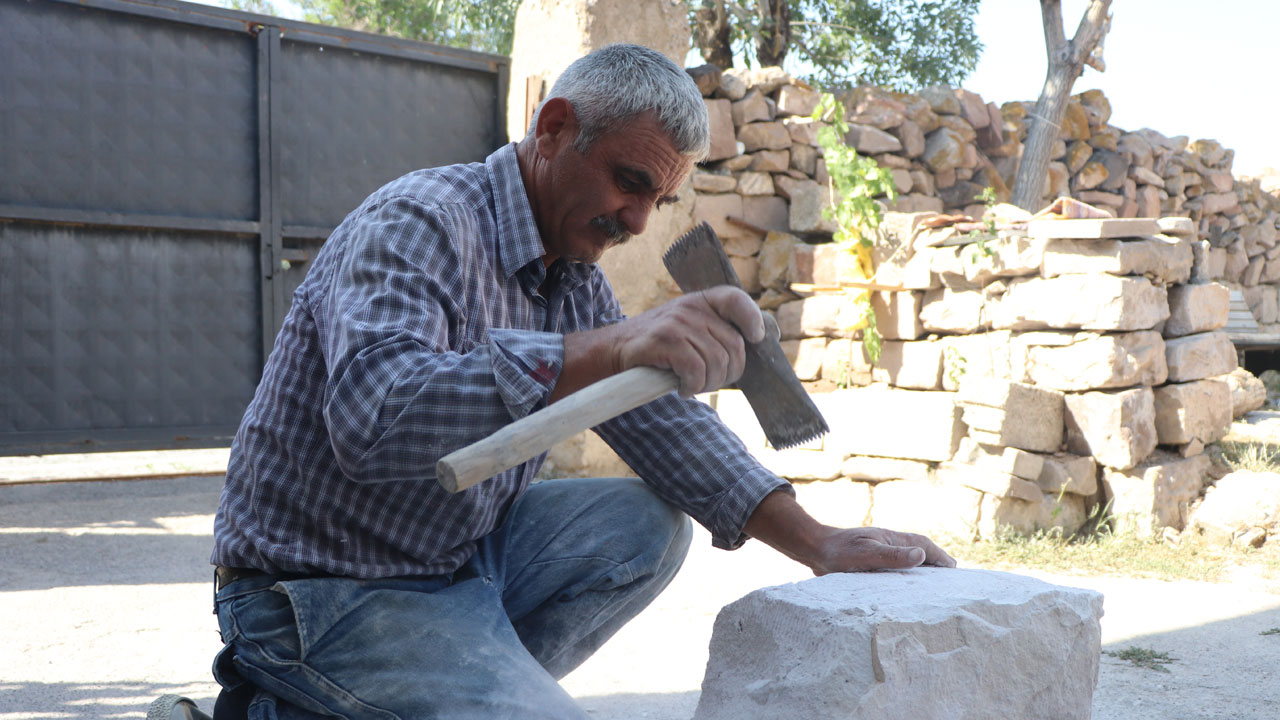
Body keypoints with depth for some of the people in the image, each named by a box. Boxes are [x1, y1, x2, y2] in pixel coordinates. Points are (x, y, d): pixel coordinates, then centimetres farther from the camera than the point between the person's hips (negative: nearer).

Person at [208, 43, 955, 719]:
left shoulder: (577, 279, 7)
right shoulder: (420, 222, -21)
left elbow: (663, 420, 7)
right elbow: (372, 418, -38)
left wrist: (818, 544, -3)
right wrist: (606, 349, -46)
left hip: (459, 552, 9)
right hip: (324, 592, -8)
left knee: (650, 525, -2)